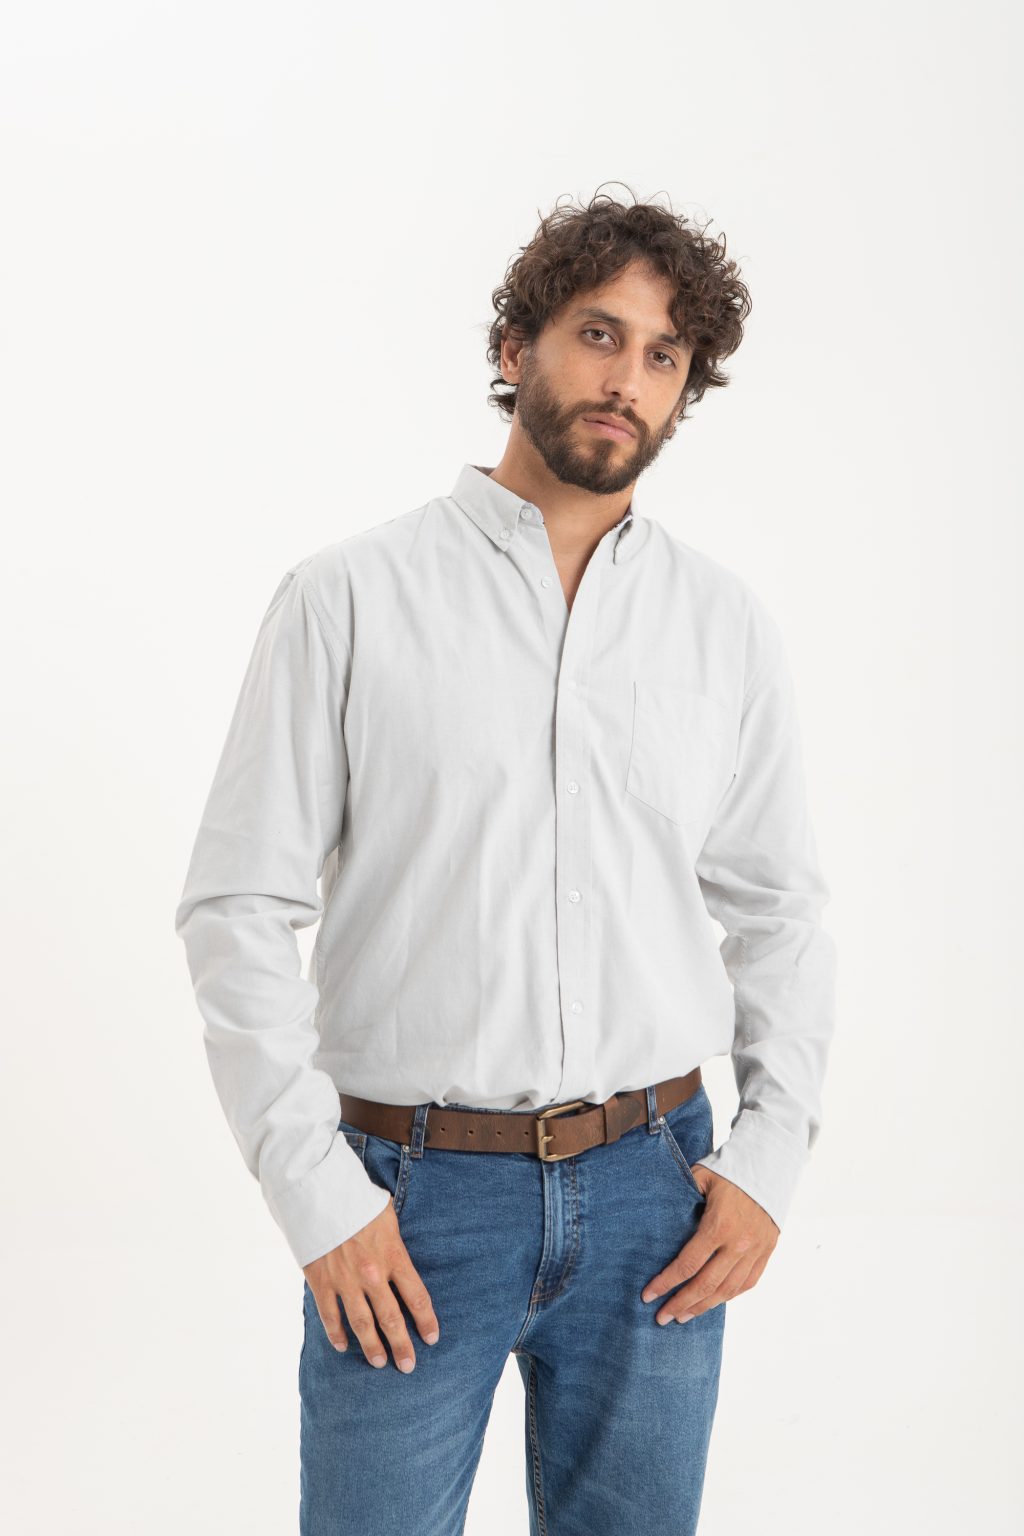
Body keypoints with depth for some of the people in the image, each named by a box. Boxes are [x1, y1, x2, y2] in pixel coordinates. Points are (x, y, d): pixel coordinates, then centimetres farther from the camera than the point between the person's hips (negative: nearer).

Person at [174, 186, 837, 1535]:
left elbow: (781, 908, 12)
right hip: (410, 1196, -2)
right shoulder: (348, 599, -4)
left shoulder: (729, 627, 5)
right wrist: (318, 1197, -10)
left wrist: (769, 1159, 1)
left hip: (654, 1194, 3)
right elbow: (237, 907, -5)